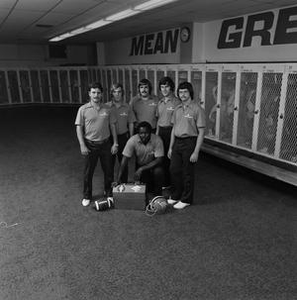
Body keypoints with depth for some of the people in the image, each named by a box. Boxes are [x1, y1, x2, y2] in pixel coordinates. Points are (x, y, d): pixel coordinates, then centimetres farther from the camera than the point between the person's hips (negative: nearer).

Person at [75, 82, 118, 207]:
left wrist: (115, 143, 2)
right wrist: (82, 145, -10)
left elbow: (112, 126, 6)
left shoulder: (108, 109, 1)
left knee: (108, 170, 10)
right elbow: (79, 128, -3)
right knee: (88, 171, 8)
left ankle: (109, 193, 30)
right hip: (90, 144, -1)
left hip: (105, 143, 2)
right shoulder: (83, 109, -4)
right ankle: (87, 196, 25)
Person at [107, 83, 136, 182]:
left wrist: (131, 138, 4)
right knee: (110, 163, 6)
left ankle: (124, 184, 25)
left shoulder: (127, 107, 1)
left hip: (123, 137, 2)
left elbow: (131, 123, 7)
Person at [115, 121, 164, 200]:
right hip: (140, 165, 1)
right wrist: (118, 179, -27)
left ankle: (158, 196, -9)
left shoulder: (157, 140, -26)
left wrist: (141, 169, -33)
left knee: (158, 171, -34)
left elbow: (159, 160, -26)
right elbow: (125, 160, -21)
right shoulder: (132, 141, -22)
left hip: (154, 165, -1)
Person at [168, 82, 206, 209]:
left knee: (187, 173, 4)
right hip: (177, 142, 7)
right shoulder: (177, 109, 9)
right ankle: (176, 196, 32)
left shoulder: (197, 109, -11)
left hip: (190, 142, -6)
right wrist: (170, 147, 14)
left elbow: (201, 132, -13)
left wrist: (196, 152, -17)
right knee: (174, 170, 13)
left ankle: (186, 199, 21)